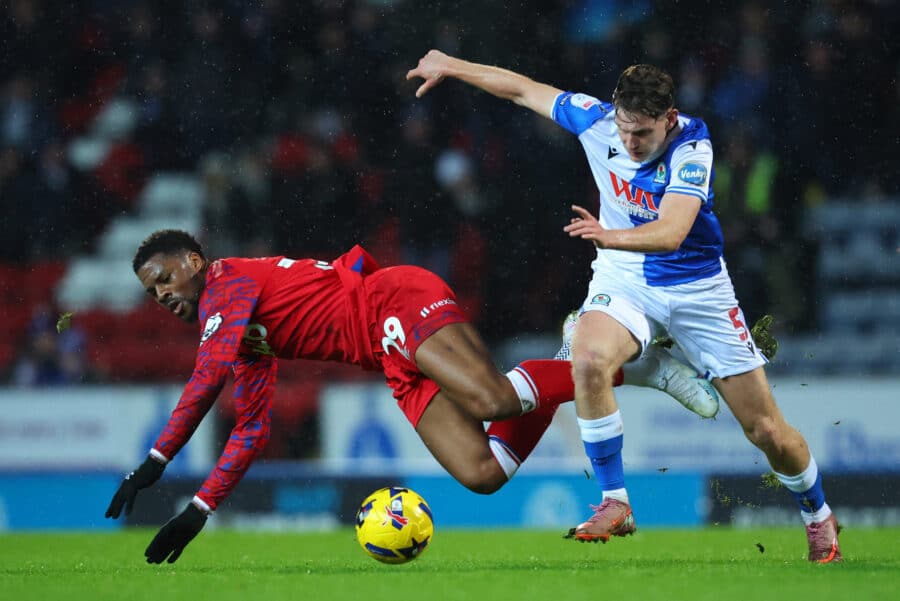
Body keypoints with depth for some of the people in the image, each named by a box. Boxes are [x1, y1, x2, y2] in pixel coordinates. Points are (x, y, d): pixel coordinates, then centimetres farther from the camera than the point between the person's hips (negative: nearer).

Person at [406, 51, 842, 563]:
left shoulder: (692, 147, -26)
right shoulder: (597, 118, -15)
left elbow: (670, 233, -40)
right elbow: (522, 88, 1)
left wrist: (611, 236, -58)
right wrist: (451, 66, 8)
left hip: (697, 287, -2)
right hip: (624, 279, 2)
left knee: (768, 432, -1)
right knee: (589, 361, -32)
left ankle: (818, 516, 29)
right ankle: (615, 505, -19)